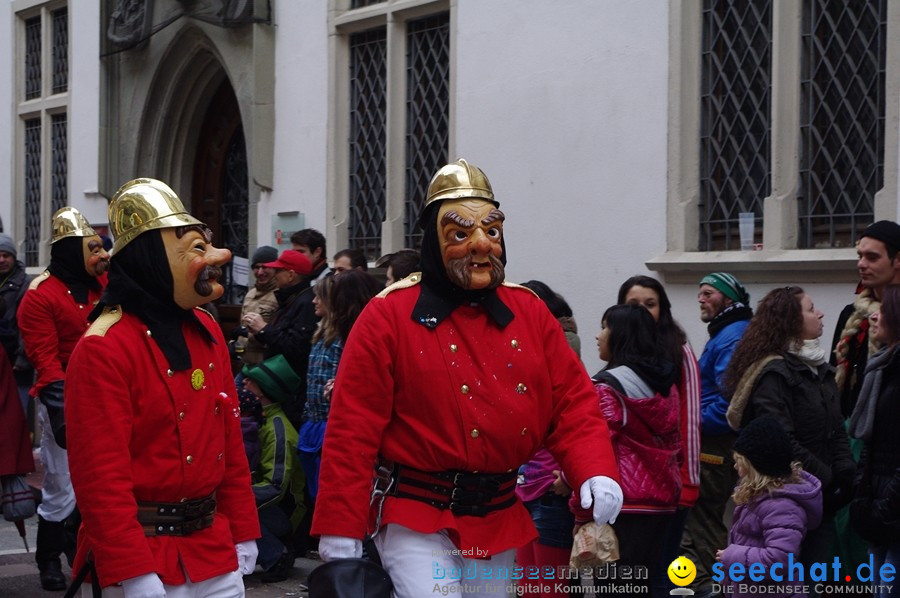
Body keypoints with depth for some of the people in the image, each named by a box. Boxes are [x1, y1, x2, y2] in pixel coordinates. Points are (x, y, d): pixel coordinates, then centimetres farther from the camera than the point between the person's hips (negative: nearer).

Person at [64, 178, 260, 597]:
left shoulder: (207, 332, 9)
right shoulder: (103, 350, -16)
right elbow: (101, 477, -19)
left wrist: (243, 533, 14)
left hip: (215, 549, 7)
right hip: (147, 557, -7)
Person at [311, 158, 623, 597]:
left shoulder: (530, 313, 5)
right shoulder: (389, 316, -9)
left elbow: (573, 402, 4)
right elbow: (353, 429, -11)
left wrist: (595, 472, -15)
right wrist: (341, 530, -14)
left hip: (499, 525, 6)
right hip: (418, 525, -5)